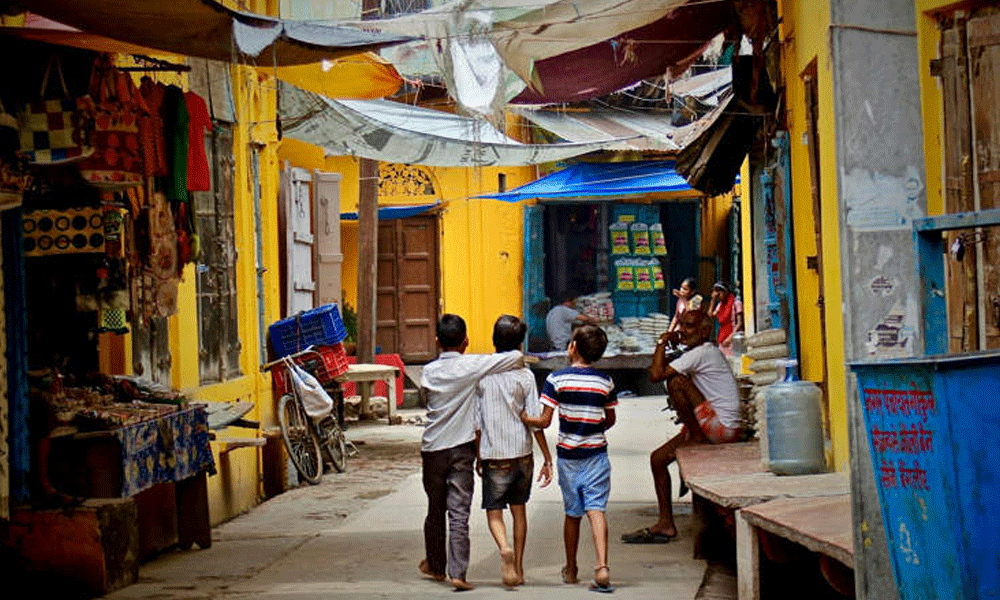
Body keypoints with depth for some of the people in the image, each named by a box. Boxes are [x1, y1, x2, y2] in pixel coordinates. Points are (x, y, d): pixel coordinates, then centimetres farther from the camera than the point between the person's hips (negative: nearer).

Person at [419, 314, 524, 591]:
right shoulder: (472, 365, -9)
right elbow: (516, 357, -9)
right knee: (459, 513, -4)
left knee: (435, 510, 17)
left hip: (432, 447, 3)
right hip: (461, 448, -3)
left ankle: (435, 565, 31)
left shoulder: (429, 371, 2)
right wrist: (519, 364, 15)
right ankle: (457, 572, -11)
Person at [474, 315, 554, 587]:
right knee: (518, 509, 16)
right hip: (522, 453, 2)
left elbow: (476, 422, -2)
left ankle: (505, 549, -25)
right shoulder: (525, 376, -5)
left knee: (494, 512, 4)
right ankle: (518, 568, 20)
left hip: (494, 455, -2)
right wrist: (547, 459, 1)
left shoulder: (481, 375, -5)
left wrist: (479, 457, 9)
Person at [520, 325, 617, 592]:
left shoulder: (557, 379, -9)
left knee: (572, 513, 12)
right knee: (596, 509, -5)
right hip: (596, 453, 1)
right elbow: (610, 420, 11)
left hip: (568, 454, -1)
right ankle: (602, 567, -23)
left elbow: (544, 421, -11)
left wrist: (523, 418, 6)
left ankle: (570, 570, 25)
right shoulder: (605, 382, 0)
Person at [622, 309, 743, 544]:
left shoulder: (702, 353, -14)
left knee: (676, 381, -20)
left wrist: (662, 344, -7)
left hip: (723, 428, -10)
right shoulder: (705, 353, 17)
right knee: (658, 458, 9)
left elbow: (656, 374, -18)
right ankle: (665, 524, 12)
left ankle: (696, 438, -5)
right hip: (713, 429, 10)